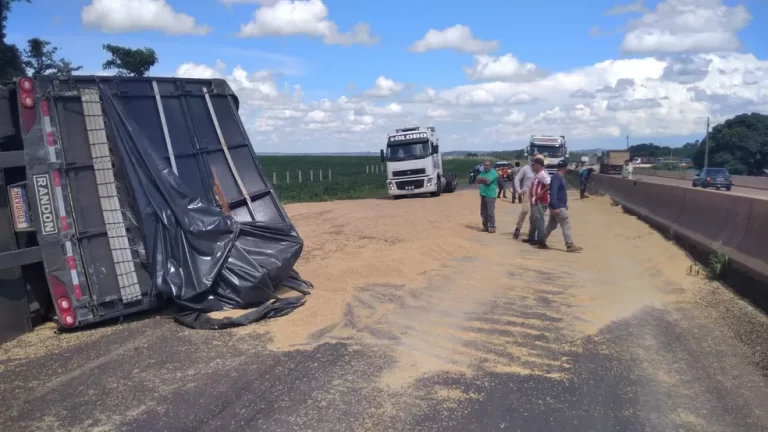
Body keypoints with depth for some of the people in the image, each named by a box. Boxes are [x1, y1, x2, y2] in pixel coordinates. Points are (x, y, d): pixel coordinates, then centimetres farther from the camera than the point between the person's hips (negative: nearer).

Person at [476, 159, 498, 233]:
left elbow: (488, 181, -21)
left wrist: (482, 179, -4)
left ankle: (492, 227, -1)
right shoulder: (483, 172, 16)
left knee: (490, 212, -8)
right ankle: (485, 226, 20)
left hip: (490, 195, -8)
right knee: (483, 212, 10)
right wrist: (485, 180, -11)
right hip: (483, 195, 8)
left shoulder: (493, 172, -8)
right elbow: (477, 180, 5)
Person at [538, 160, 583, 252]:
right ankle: (570, 245, -3)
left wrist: (564, 204, 26)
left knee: (551, 226, 14)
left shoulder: (560, 177, 15)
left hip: (559, 206, 10)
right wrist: (555, 207, -30)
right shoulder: (557, 177, -17)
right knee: (566, 225, -6)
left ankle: (541, 242, 20)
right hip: (558, 207, -10)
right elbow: (553, 192, -25)